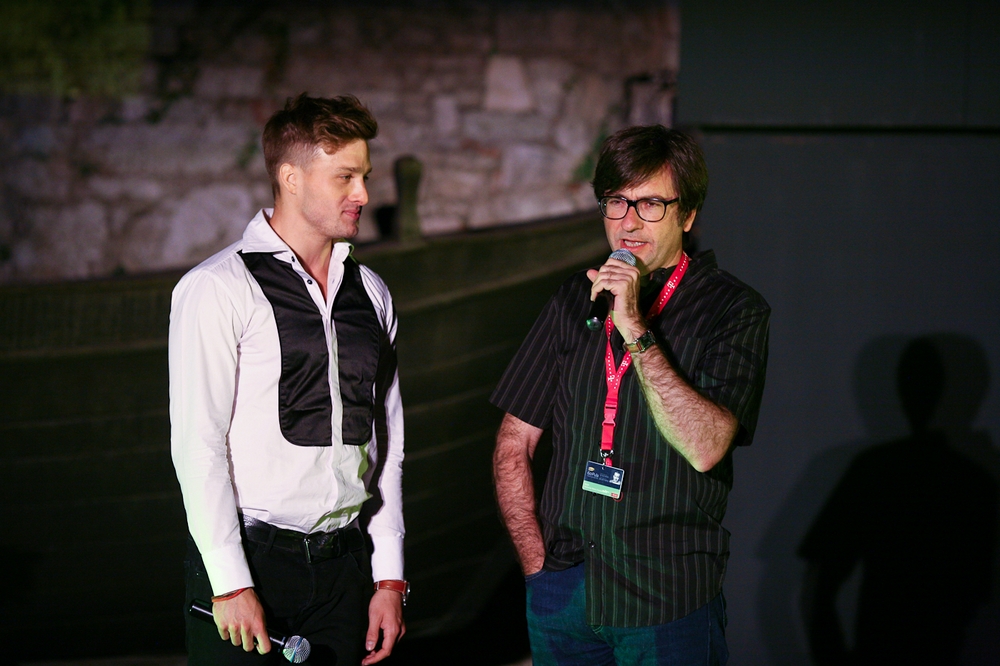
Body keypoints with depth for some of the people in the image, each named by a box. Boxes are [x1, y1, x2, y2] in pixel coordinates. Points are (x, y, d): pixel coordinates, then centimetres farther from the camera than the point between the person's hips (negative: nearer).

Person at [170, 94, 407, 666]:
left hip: (345, 566, 5)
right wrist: (232, 584, -15)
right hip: (247, 558, -5)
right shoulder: (217, 290, -6)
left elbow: (387, 444, 13)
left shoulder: (371, 293, 12)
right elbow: (198, 443, -11)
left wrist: (390, 578, 8)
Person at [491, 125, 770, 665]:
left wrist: (636, 331, -22)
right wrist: (538, 565, 1)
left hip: (668, 600, -3)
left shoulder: (734, 311, -6)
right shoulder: (575, 300, 6)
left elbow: (705, 448, -20)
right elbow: (513, 446, 9)